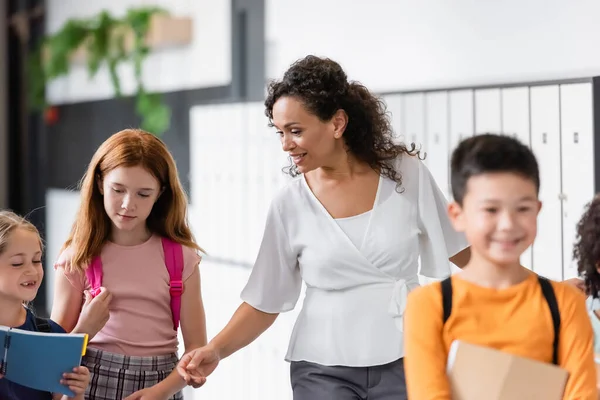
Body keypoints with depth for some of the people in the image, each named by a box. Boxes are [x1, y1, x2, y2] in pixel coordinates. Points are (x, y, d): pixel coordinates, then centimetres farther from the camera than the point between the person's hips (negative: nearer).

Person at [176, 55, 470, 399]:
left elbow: (461, 250, 7)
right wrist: (216, 350, -12)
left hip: (403, 361, 0)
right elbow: (264, 302, 1)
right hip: (324, 370, 0)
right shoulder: (290, 205, -3)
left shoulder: (407, 174, -4)